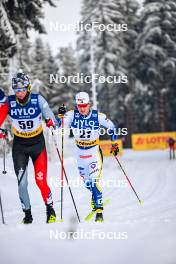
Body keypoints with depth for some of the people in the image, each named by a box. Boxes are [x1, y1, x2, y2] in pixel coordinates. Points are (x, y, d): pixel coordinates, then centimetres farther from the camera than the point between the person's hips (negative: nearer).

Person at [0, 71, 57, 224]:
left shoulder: (38, 100, -13)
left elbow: (49, 117, -8)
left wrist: (51, 121, -28)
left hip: (38, 143, -2)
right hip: (19, 145, 2)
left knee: (41, 181, -7)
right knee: (22, 183, -3)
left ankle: (50, 209, 14)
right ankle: (27, 214, 13)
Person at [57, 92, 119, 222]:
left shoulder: (98, 116, -14)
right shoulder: (72, 115, -10)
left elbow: (112, 127, -1)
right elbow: (59, 124, -14)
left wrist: (114, 143, -7)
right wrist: (61, 115, -31)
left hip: (95, 152, -4)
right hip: (80, 153, 4)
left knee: (94, 182, -18)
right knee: (86, 182, 19)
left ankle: (99, 210, -12)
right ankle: (96, 196, 50)